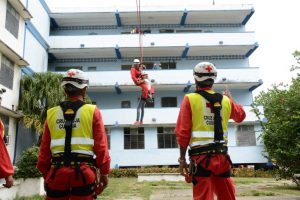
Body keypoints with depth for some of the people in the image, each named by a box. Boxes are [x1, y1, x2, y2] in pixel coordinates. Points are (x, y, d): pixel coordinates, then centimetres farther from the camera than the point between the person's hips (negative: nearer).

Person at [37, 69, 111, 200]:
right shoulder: (92, 111, -2)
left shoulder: (51, 113, 7)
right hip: (84, 171, -2)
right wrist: (104, 172, 3)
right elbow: (101, 146, -5)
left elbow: (44, 149, 10)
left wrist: (46, 175, 20)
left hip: (57, 171, 3)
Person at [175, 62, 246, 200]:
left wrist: (182, 159, 0)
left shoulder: (190, 99, -4)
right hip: (222, 156, 4)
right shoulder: (225, 100, 8)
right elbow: (241, 116, 29)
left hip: (201, 157, -4)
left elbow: (183, 133, -8)